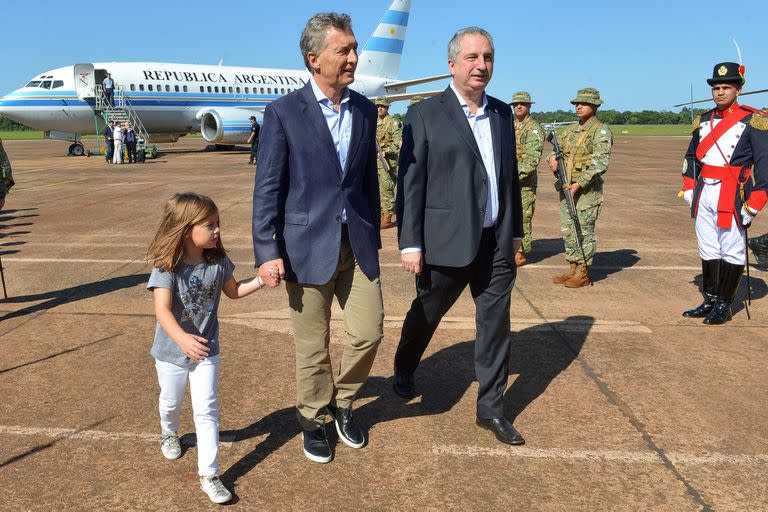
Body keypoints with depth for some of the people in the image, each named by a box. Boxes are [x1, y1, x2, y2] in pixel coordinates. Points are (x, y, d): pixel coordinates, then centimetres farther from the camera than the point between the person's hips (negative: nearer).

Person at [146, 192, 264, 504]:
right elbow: (162, 309, -34)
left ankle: (208, 475, 5)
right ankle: (169, 433, 56)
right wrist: (182, 339, -50)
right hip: (171, 352, -2)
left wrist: (260, 280, -6)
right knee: (171, 402, 22)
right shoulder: (166, 268, -24)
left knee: (206, 410, -2)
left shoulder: (218, 262, -9)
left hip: (206, 350, 2)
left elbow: (233, 291, 9)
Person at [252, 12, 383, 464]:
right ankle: (314, 419, 31)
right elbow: (268, 188, -8)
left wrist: (373, 237, 13)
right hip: (308, 245, -4)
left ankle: (343, 402, 32)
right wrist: (268, 253, -12)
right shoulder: (284, 112, -8)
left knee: (369, 331, 4)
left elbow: (370, 178, 12)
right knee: (312, 345, 8)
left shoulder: (365, 109, 6)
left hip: (357, 244, 4)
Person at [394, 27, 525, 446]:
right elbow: (410, 183, -9)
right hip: (446, 242, -4)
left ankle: (490, 409, 22)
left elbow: (510, 176, 14)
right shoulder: (425, 115, -6)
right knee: (425, 315, 15)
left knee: (496, 325, 8)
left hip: (496, 243, 4)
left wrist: (515, 231, 14)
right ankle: (403, 371, 43)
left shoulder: (502, 113, 10)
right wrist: (410, 243, -12)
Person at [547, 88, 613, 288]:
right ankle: (573, 269, 20)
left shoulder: (600, 131, -7)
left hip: (587, 189, -8)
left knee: (584, 231, -4)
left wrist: (580, 184, -21)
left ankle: (583, 274, 4)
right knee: (568, 230, 10)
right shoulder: (571, 129, 17)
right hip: (566, 188, 8)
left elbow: (601, 163, -16)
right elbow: (557, 147, 22)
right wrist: (553, 157, -4)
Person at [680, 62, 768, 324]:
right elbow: (691, 156, 23)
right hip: (704, 194, 6)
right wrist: (688, 188, 13)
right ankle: (709, 302, 21)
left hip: (732, 196, -6)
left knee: (731, 252, 0)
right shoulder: (703, 121, 13)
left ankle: (723, 306, 9)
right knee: (708, 251, 12)